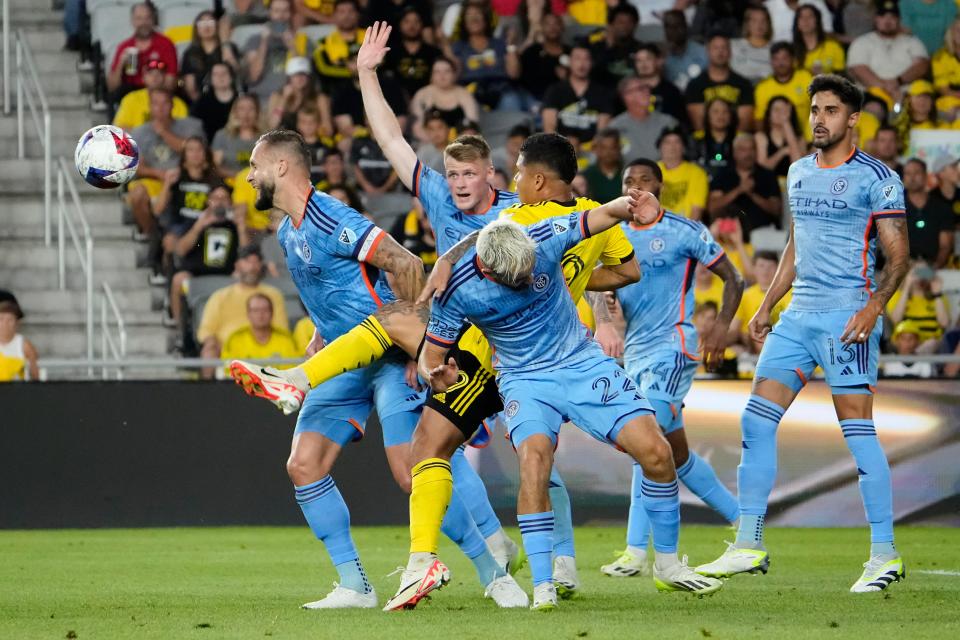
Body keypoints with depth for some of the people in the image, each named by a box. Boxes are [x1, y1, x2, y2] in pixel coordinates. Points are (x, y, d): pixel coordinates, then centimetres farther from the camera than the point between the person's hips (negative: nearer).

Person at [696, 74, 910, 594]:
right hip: (798, 315, 7)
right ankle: (748, 545, 5)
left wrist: (873, 306, -21)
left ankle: (885, 555, -3)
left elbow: (897, 254, -8)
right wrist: (766, 306, 20)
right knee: (756, 419, 1)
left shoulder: (875, 178, -6)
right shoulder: (799, 173, 15)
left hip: (847, 316, -7)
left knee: (858, 432, -9)